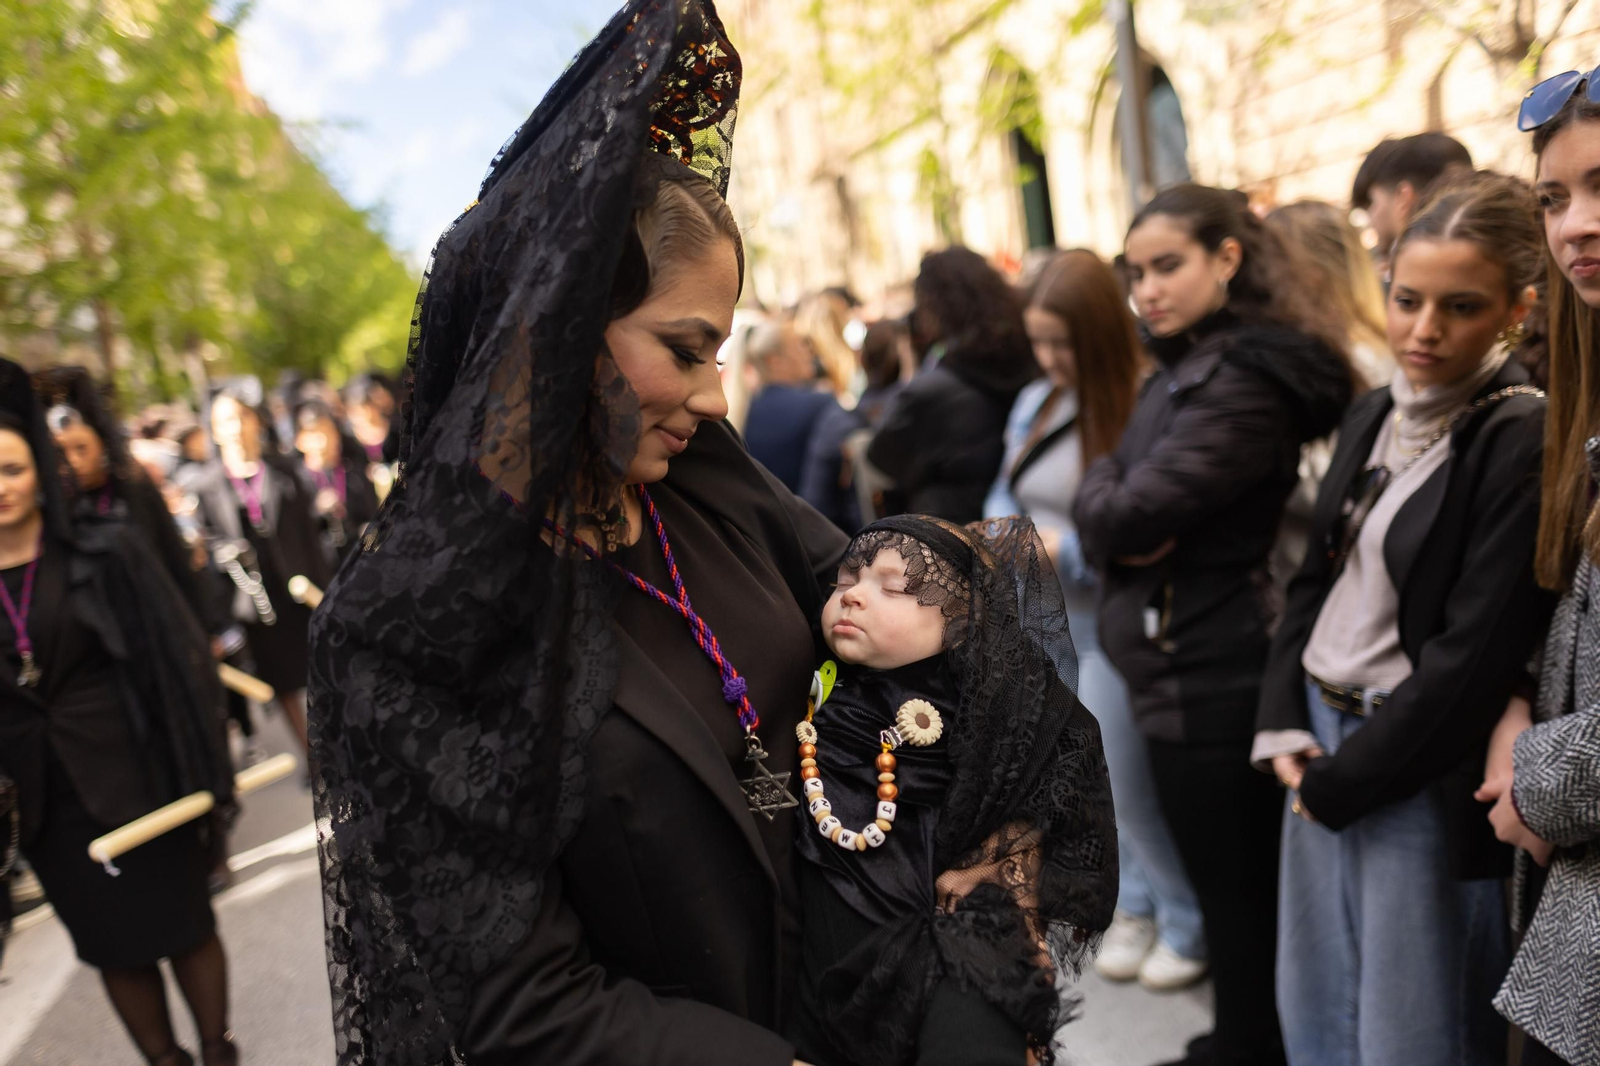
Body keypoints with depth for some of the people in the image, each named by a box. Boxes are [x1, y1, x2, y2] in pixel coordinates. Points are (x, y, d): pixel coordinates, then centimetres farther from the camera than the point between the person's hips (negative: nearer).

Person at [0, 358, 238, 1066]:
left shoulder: (106, 555, -9)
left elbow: (176, 656, -8)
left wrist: (199, 770, -10)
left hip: (137, 778, -3)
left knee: (185, 925, 10)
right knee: (113, 945, 15)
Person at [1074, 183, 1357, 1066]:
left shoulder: (1246, 380, -19)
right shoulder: (1183, 368, 12)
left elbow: (1128, 516, -25)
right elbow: (1108, 493, 9)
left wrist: (1103, 497, -4)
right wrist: (1112, 507, -12)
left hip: (1210, 678, -10)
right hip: (1180, 667, 10)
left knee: (1236, 887, 6)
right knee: (1234, 880, 20)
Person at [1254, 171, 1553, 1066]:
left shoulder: (1526, 441, -16)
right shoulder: (1375, 416, 6)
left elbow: (1474, 657, -19)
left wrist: (1341, 782, -12)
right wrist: (1284, 728, 0)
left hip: (1424, 777, -7)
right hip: (1324, 742, 7)